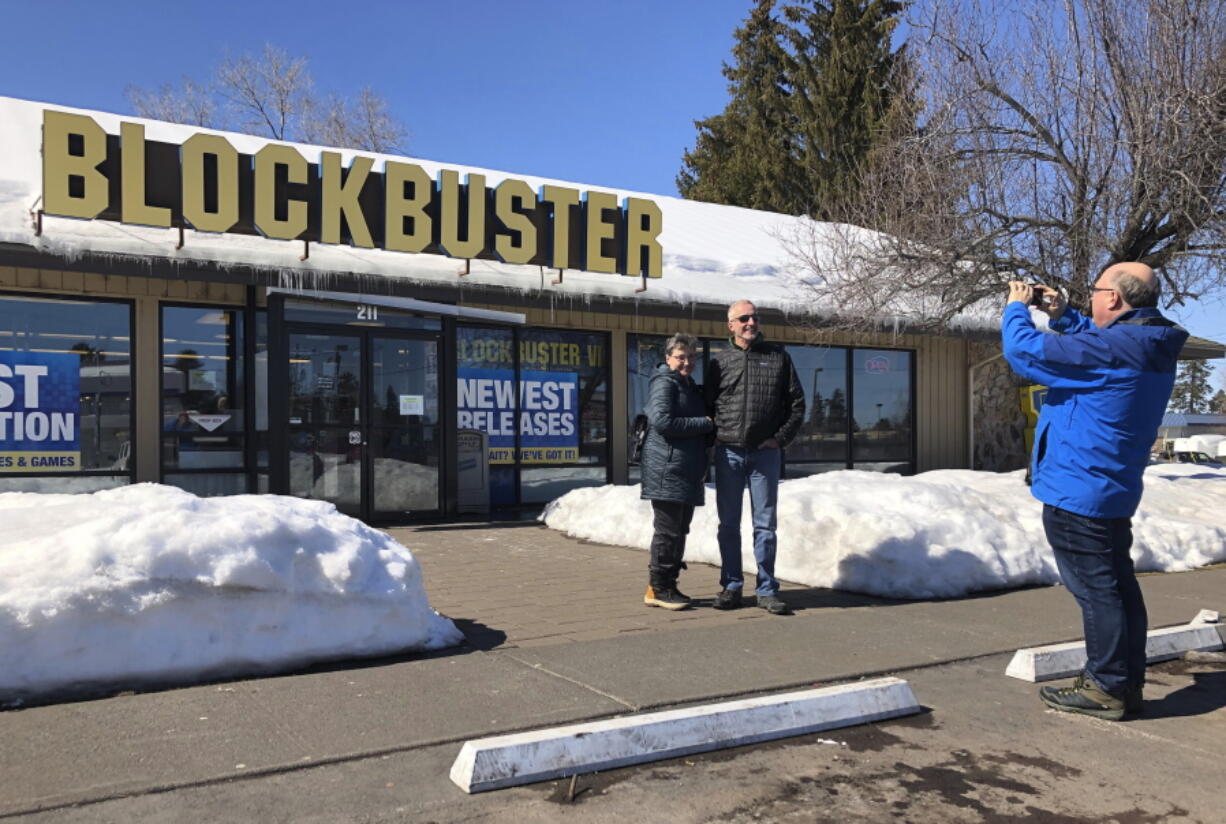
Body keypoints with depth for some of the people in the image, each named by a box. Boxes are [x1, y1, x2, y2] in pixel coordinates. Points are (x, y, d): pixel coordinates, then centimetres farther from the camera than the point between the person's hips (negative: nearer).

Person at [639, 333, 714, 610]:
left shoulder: (690, 387, 22)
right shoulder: (664, 384, -8)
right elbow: (662, 421, -22)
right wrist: (705, 424, -14)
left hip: (688, 471, 10)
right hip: (667, 471, -9)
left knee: (679, 531, 12)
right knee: (668, 531, -6)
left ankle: (667, 586, 21)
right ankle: (658, 589, 2)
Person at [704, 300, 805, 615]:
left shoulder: (778, 356, 7)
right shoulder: (720, 361, 7)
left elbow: (797, 402, 7)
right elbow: (706, 405, 12)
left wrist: (781, 437, -2)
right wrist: (715, 438, -1)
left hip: (765, 453, -1)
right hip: (728, 453, 1)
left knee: (765, 524, 3)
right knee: (729, 524, 6)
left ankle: (767, 590, 11)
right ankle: (731, 586, 16)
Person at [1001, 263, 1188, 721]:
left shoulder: (1114, 347, -24)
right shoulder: (1152, 345, 6)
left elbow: (1026, 351, -21)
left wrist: (1016, 308, -4)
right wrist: (1062, 315, 13)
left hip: (1077, 492, -10)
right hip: (1112, 491, 10)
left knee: (1096, 590, -1)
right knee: (1117, 586, 16)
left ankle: (1108, 689, 8)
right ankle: (1126, 682, 27)